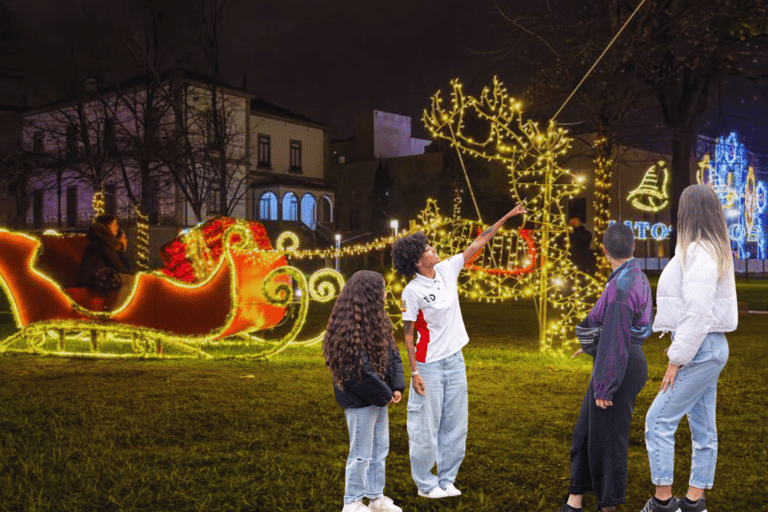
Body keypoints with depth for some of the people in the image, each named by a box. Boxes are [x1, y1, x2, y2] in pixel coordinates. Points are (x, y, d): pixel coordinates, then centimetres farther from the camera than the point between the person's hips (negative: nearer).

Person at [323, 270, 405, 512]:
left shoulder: (379, 320, 6)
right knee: (361, 454, 4)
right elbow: (359, 371, -23)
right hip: (359, 401, -9)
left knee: (380, 449, 19)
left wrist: (397, 387, -3)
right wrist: (385, 394, -14)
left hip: (379, 398, 9)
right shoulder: (349, 328, -23)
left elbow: (392, 353, 9)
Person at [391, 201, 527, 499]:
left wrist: (507, 217, 8)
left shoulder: (447, 270, 2)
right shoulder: (412, 292, -14)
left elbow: (477, 244, 8)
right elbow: (408, 335, -11)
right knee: (426, 427, 3)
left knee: (455, 425, 12)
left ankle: (447, 480, 25)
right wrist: (414, 372, -15)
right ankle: (425, 484, 19)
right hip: (429, 366, -6)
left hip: (455, 361, 6)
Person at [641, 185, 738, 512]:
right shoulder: (710, 250, 14)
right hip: (707, 349, 10)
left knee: (658, 421, -4)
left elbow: (697, 313, -23)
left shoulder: (700, 254, -19)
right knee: (703, 427, 13)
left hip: (701, 349, -10)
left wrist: (677, 359, -18)